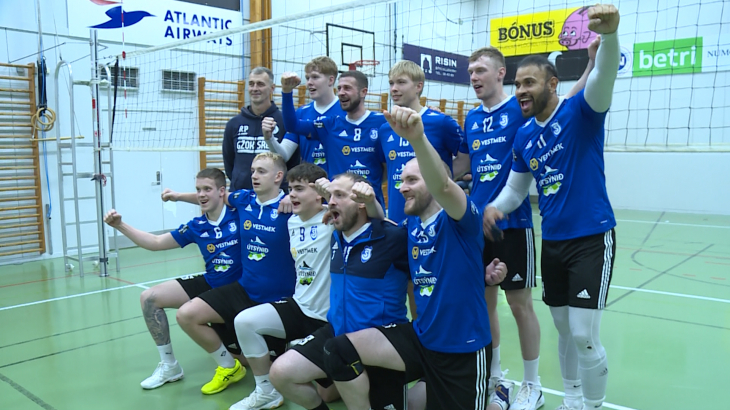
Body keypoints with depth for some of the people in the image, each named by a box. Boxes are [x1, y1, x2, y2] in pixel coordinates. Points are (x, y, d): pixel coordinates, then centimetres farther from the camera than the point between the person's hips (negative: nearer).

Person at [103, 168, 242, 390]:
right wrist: (120, 225, 1)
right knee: (149, 298, -1)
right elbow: (156, 243, 8)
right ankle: (169, 365, 10)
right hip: (209, 285, 5)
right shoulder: (196, 227, 0)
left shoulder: (239, 214, -15)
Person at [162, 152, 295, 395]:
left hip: (279, 298, -5)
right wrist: (178, 196, 20)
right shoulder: (243, 199, -1)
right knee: (187, 315, -3)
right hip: (244, 290, 6)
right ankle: (229, 367, 16)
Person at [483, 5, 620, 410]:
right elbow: (515, 187, 13)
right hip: (552, 241, 6)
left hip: (591, 238, -5)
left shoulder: (580, 111, -10)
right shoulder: (523, 135, 5)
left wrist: (609, 33, -51)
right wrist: (493, 207, -7)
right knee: (564, 330, 15)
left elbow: (604, 76, -31)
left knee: (585, 336, -6)